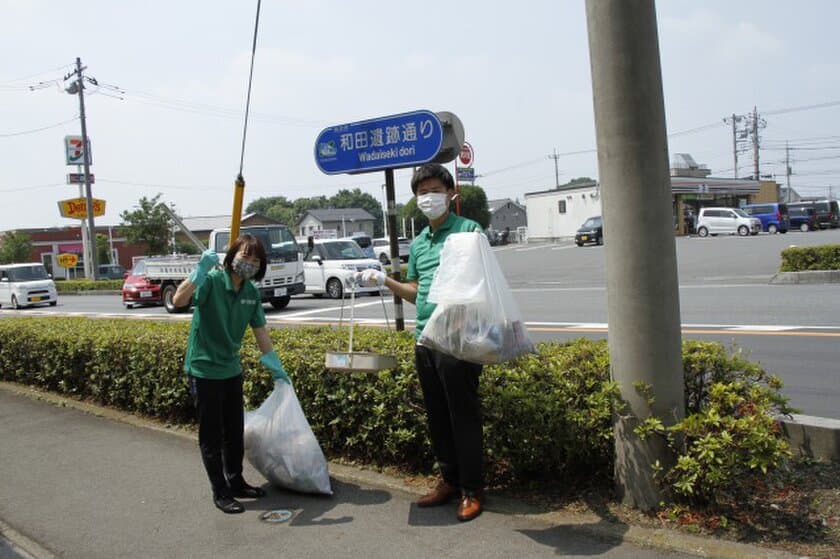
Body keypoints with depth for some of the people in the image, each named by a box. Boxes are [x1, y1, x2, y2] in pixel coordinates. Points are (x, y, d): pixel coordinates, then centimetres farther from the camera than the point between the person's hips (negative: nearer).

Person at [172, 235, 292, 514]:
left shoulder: (252, 292, 0)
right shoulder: (211, 280, -19)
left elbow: (260, 330, 10)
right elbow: (178, 300, -37)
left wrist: (275, 365, 13)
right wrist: (201, 270, -44)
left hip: (232, 370, 7)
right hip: (205, 370, -7)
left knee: (235, 433, 18)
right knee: (212, 436, 5)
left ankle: (236, 482, 34)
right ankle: (220, 493, 18)